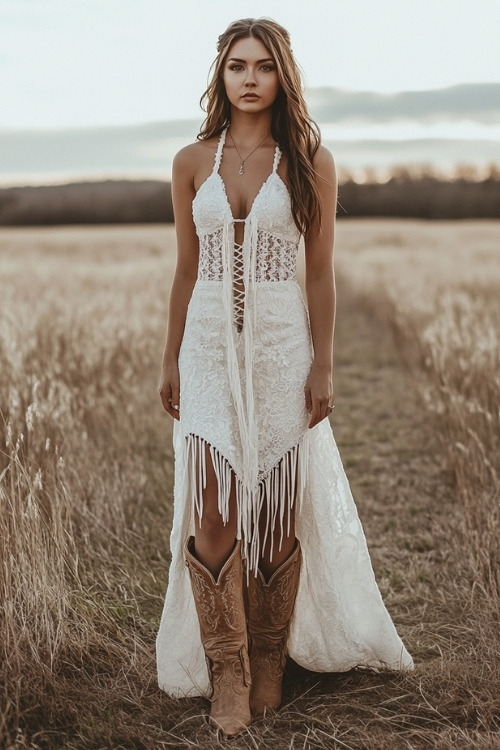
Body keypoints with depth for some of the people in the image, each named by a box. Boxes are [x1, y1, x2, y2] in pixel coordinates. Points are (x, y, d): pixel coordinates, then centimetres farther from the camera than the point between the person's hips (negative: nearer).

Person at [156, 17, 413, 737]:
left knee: (279, 505, 6)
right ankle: (227, 669, 9)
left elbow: (322, 272, 0)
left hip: (281, 346, -1)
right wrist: (171, 361, 9)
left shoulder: (310, 162, 0)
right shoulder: (192, 163, 6)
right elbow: (186, 270, 10)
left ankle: (270, 658, 23)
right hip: (210, 347, 1)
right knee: (211, 506, -4)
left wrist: (323, 366, -4)